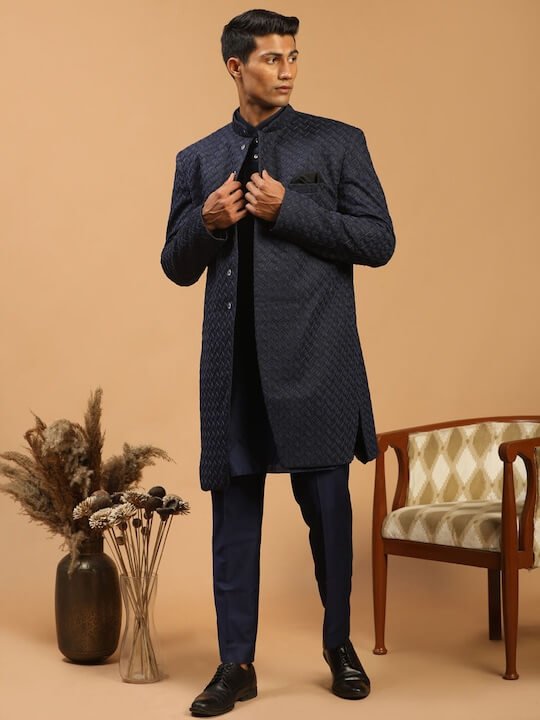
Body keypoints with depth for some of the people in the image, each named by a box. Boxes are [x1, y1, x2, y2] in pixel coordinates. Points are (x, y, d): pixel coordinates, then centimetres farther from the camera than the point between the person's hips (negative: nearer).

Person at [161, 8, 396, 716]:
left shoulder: (338, 142, 5)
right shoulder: (197, 159, 13)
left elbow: (379, 240, -3)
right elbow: (177, 266, 15)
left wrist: (287, 210, -11)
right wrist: (207, 222, -6)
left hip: (315, 359, -2)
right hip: (234, 361, 2)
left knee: (327, 505, 4)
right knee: (234, 512, 6)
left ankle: (340, 645, 26)